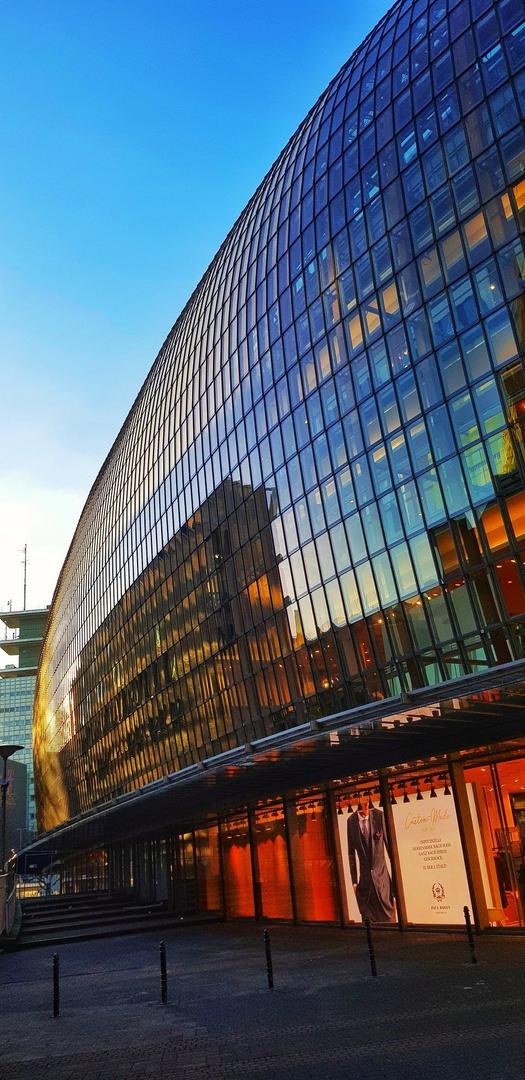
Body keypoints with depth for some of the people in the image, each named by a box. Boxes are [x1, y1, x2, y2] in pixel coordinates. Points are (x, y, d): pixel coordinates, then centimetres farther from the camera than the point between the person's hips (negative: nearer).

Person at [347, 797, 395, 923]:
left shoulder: (379, 816, -9)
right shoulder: (351, 821, -4)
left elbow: (390, 845, -2)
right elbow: (351, 853, 5)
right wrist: (354, 881, 7)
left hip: (382, 876, -1)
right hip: (364, 878, 1)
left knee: (388, 916, 5)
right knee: (368, 919, 5)